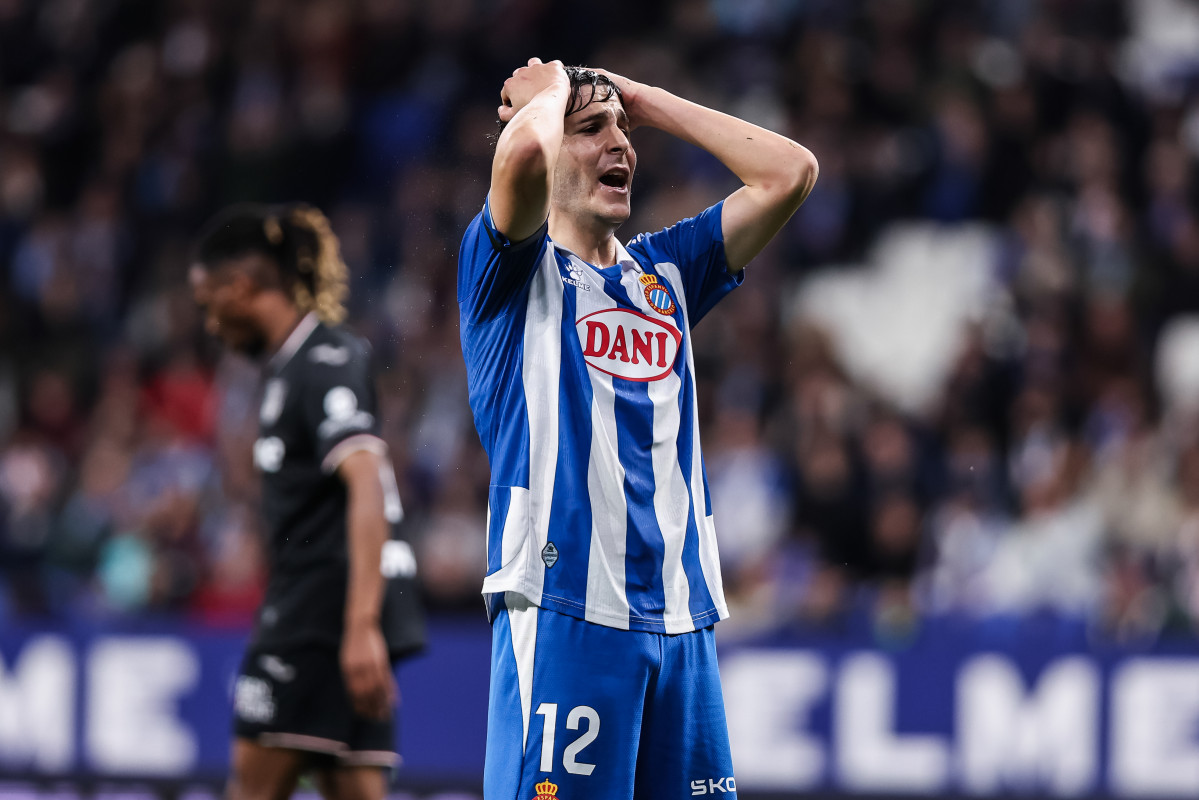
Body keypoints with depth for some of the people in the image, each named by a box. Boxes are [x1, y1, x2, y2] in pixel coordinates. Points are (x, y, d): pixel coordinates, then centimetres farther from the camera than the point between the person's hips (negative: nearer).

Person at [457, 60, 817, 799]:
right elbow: (523, 155, -18)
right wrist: (546, 91, 4)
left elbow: (789, 172, 13)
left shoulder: (664, 272, 21)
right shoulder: (514, 269, 4)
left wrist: (647, 102, 15)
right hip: (564, 610, -6)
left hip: (681, 618, 6)